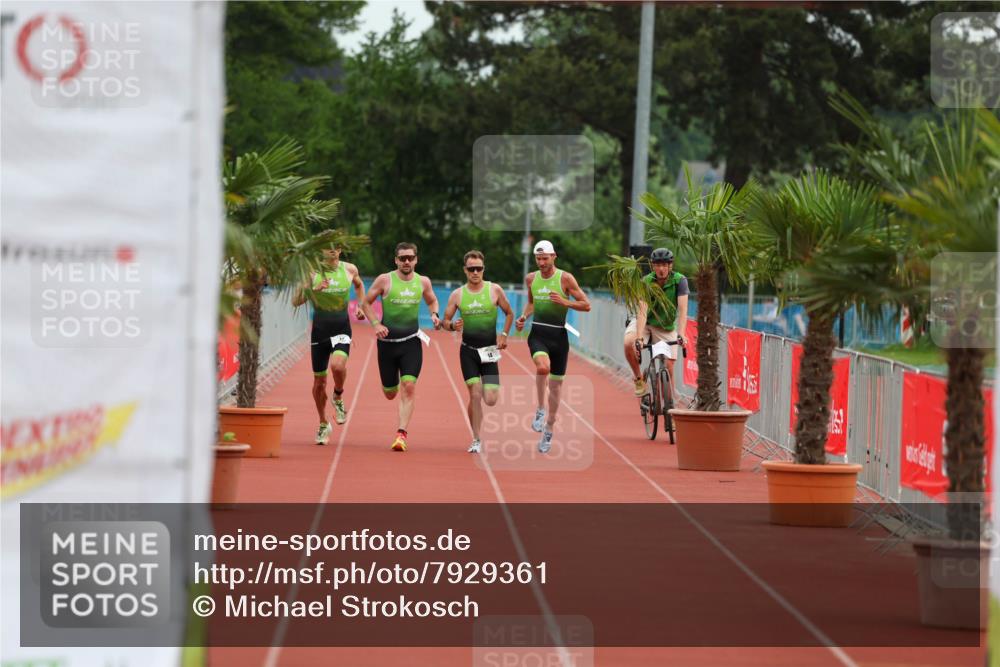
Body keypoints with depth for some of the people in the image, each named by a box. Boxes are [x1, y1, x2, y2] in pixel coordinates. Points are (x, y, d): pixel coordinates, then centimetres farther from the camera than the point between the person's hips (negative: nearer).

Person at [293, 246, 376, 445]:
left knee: (338, 365, -29)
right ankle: (323, 425, 26)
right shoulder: (312, 271, -6)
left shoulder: (350, 269, 0)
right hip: (320, 329, 0)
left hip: (342, 329, 0)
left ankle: (338, 397, 4)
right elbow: (295, 301, -10)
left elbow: (359, 285, 25)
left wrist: (362, 306, 16)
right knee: (319, 380, 6)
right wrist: (313, 289, -24)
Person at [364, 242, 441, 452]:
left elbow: (432, 301, 22)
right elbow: (366, 303, 3)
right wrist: (376, 324, -12)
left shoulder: (423, 282, 3)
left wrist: (434, 315, 1)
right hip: (387, 341, -1)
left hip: (411, 341, 1)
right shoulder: (384, 280, -6)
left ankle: (401, 434, -16)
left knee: (409, 387, -17)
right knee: (390, 393, 9)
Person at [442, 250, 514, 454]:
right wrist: (452, 326, -18)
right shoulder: (457, 295, 0)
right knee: (474, 395, -11)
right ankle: (476, 440, 0)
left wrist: (504, 335, -2)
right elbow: (445, 321, 5)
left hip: (489, 351, 0)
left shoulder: (494, 290, -1)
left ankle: (489, 388, 32)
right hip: (468, 351, 0)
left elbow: (509, 313, 11)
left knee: (490, 400, -7)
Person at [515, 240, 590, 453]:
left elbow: (586, 305, -3)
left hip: (558, 335, -1)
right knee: (543, 366, -32)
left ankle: (548, 430, 21)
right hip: (538, 333, 1)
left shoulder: (565, 278, -5)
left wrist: (565, 302, -18)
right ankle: (540, 410, -14)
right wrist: (524, 316, 6)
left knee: (555, 384, 7)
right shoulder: (531, 278, 7)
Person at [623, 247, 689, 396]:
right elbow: (643, 311, -30)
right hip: (645, 323, -1)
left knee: (668, 366, -10)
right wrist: (639, 337, -44)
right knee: (629, 344, -30)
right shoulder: (646, 282, -20)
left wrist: (681, 334, -44)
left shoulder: (679, 280, -19)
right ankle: (639, 378, -7)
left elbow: (682, 309, -29)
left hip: (666, 327, 1)